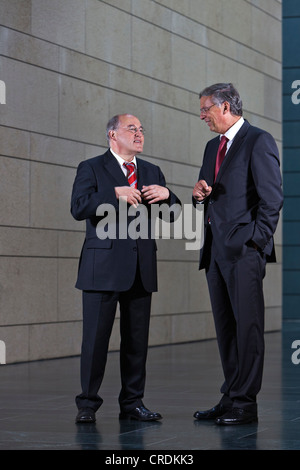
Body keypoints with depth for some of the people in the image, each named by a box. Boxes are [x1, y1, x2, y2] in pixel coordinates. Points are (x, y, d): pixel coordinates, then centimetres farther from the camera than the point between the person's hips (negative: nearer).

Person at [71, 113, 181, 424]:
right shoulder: (91, 168, 3)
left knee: (137, 339, 6)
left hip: (142, 268, 5)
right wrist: (115, 194, -21)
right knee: (96, 337, -3)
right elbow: (78, 207, -13)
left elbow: (173, 217, 12)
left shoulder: (152, 172, 18)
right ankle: (88, 404, 6)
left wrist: (166, 195, -9)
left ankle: (132, 403, 15)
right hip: (104, 267, -4)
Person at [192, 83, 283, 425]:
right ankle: (230, 398, 15)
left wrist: (257, 240, -14)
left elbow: (272, 197, -11)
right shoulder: (213, 147, 20)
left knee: (248, 326, -5)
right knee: (225, 327, 10)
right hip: (215, 250, 8)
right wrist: (199, 194, 4)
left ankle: (245, 403, -3)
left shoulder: (258, 141, -5)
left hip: (243, 250, -8)